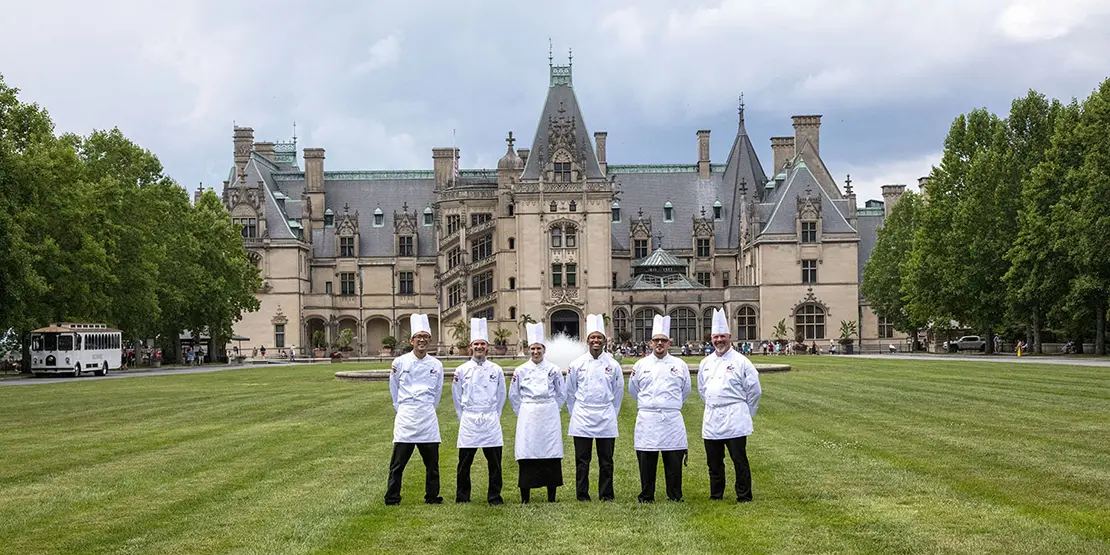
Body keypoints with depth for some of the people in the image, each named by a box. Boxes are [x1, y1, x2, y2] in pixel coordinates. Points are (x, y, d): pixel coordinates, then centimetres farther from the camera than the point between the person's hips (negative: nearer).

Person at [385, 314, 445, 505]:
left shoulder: (436, 365, 6)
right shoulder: (400, 362, 0)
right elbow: (394, 389, 10)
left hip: (428, 418, 2)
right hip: (405, 418, -2)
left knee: (432, 462, 7)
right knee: (398, 462, -2)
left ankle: (432, 497, 19)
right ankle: (392, 499, 5)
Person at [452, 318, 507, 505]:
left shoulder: (496, 370, 4)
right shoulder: (461, 370, 3)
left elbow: (501, 396, 13)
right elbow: (457, 396, 11)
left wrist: (494, 416, 11)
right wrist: (463, 417, 9)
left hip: (490, 421, 1)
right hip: (468, 422, -1)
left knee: (494, 462, 1)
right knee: (465, 463, 2)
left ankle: (494, 496, 12)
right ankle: (462, 497, 12)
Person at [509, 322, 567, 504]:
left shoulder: (553, 370, 3)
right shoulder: (520, 371, 3)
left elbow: (562, 394, 11)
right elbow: (513, 395, 10)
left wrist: (550, 410, 9)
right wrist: (522, 412, 6)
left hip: (549, 416, 0)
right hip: (527, 416, 0)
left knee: (551, 454, -1)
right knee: (526, 455, -4)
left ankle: (551, 497, 7)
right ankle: (525, 497, 2)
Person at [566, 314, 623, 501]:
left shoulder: (613, 365, 2)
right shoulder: (577, 364, 1)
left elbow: (618, 392, 12)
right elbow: (570, 392, 10)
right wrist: (576, 414, 10)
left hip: (606, 418, 1)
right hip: (582, 419, 0)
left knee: (606, 461, 4)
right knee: (582, 460, 2)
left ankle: (606, 496, 12)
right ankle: (582, 496, 10)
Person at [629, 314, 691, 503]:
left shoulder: (679, 365, 6)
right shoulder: (641, 365, 6)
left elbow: (685, 391, 18)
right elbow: (633, 390, 18)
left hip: (672, 419, 0)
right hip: (647, 419, 0)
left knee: (674, 461, 2)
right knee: (647, 461, 2)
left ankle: (675, 496, 12)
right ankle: (646, 496, 12)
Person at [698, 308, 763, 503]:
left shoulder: (741, 362, -5)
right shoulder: (705, 363, 11)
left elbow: (754, 390, -1)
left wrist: (745, 413, 4)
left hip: (735, 421, -5)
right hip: (711, 420, 5)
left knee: (739, 461, -3)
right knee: (714, 462, 12)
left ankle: (744, 497, 5)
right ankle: (715, 496, 22)